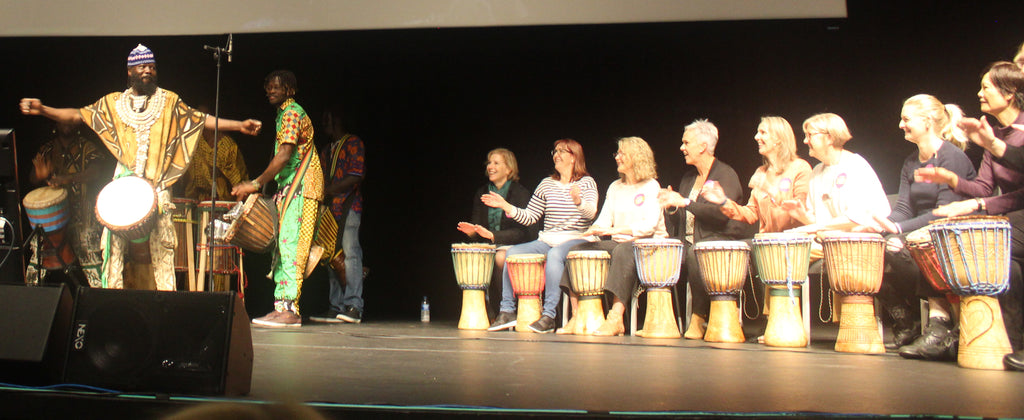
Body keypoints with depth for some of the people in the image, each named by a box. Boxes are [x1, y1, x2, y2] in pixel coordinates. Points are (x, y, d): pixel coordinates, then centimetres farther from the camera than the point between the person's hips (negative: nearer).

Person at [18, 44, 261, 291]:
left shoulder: (169, 101, 9)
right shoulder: (114, 102, 12)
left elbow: (201, 120, 7)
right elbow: (78, 115, 10)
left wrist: (239, 125, -2)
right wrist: (41, 110, -3)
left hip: (158, 185, -1)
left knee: (161, 244, -2)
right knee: (116, 241, -2)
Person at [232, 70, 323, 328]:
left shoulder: (291, 113, -9)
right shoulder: (285, 114, 22)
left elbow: (285, 155, -19)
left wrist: (256, 184, -19)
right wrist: (258, 185, 16)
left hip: (299, 188, -10)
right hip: (290, 189, 10)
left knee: (289, 244, -14)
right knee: (282, 246, 8)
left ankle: (289, 309, -15)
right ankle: (282, 306, 9)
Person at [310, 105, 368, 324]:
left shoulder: (354, 143, 2)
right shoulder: (326, 151, 25)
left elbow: (356, 176, -10)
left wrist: (329, 190, -17)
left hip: (349, 206, -7)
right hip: (330, 209, 7)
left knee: (350, 252, -14)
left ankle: (353, 306, -17)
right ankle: (337, 308, 4)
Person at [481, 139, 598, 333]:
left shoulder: (587, 183, 2)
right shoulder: (546, 184, 15)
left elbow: (591, 212, -17)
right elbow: (529, 216, 12)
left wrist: (579, 202, -38)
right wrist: (506, 206, -1)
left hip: (576, 241, -5)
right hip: (546, 240, 5)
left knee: (554, 254, -37)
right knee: (511, 253, -16)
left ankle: (548, 315, -33)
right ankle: (507, 311, -12)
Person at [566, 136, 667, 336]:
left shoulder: (651, 186, -1)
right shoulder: (615, 187, 19)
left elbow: (649, 226, -14)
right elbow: (605, 218, 13)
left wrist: (616, 230, -25)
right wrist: (595, 229, -12)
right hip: (618, 244, 7)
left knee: (623, 251, -39)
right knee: (578, 249, -15)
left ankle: (615, 319, -43)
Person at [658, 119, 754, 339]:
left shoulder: (726, 174, -3)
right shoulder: (688, 176, 20)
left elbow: (721, 212, -20)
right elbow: (680, 220, 22)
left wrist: (685, 202, -21)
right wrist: (672, 205, 0)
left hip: (720, 240, -7)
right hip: (690, 243, 7)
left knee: (695, 254, -38)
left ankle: (698, 319, -26)